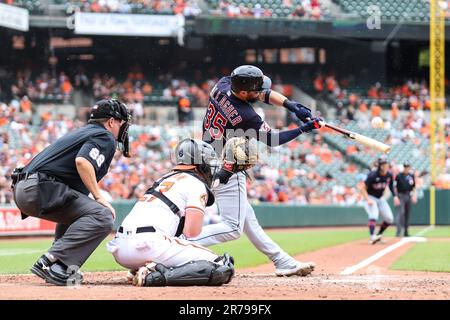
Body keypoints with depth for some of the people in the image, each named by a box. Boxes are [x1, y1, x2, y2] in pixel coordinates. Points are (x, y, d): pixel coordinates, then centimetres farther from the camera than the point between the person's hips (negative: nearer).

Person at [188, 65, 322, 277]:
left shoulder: (222, 86, -5)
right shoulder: (246, 117, -25)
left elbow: (262, 94, 5)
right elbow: (273, 140, -10)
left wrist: (292, 106, -5)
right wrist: (304, 129, -4)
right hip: (227, 173, -10)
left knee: (248, 219, 13)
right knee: (233, 227, -7)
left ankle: (283, 263, 22)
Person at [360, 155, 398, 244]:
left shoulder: (389, 175, -7)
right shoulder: (373, 175, -25)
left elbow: (391, 186, 12)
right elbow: (363, 188, -21)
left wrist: (395, 196, -4)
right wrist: (368, 200, -33)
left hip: (381, 199, 6)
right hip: (370, 197, -6)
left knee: (389, 219, -1)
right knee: (373, 216, -30)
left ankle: (379, 235, 18)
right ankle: (372, 237, -39)